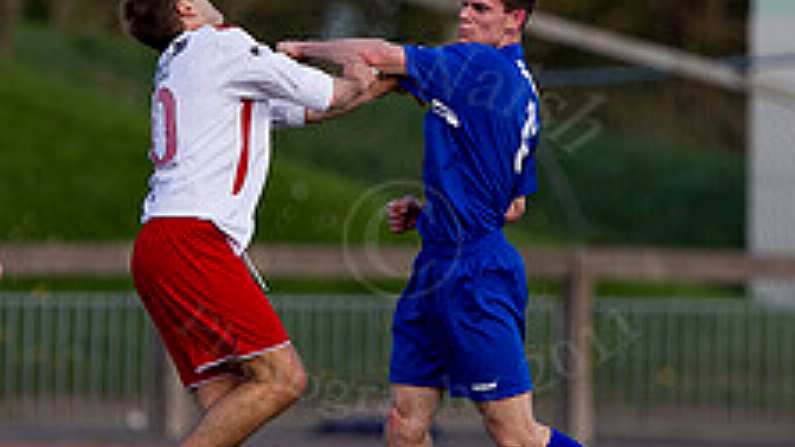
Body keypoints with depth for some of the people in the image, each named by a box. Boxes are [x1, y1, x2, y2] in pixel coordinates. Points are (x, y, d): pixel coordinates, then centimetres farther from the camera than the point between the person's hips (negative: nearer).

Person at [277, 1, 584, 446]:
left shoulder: (480, 64, -12)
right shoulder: (523, 88, 16)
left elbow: (376, 56, -15)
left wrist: (304, 48, 2)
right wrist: (425, 211, 20)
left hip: (475, 275, -10)